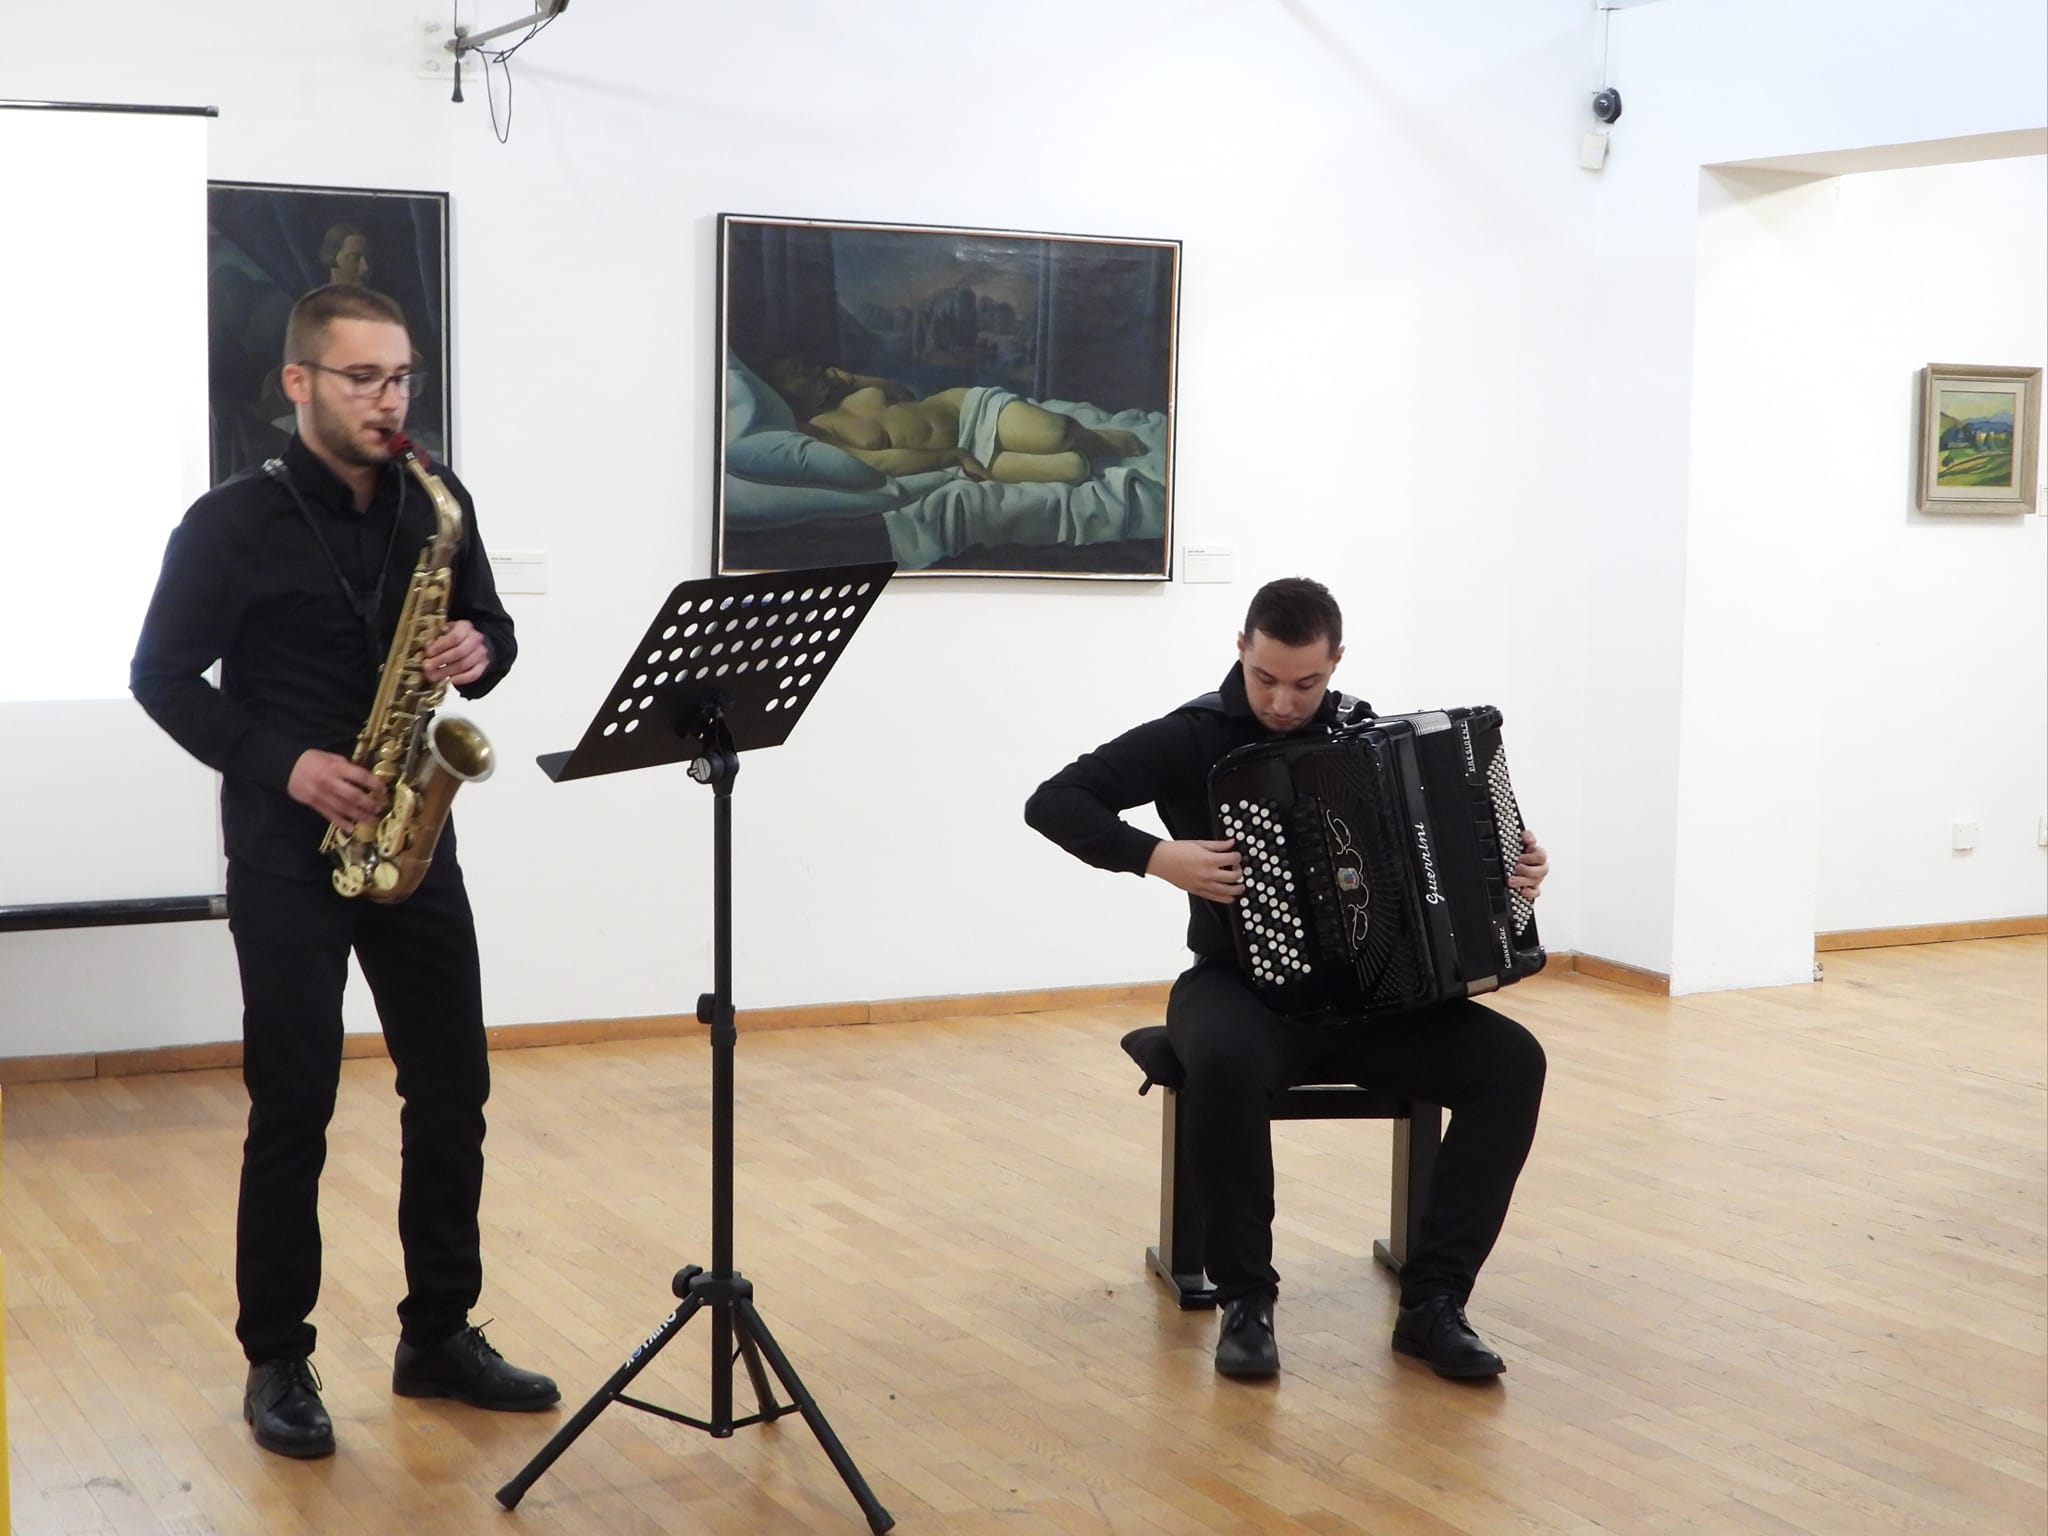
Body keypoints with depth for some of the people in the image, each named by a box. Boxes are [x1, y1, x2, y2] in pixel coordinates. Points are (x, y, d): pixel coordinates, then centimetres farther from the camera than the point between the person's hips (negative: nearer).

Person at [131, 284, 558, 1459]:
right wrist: (276, 764, -16)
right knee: (294, 1107, -2)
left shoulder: (437, 503, 5)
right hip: (286, 847, -5)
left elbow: (491, 628, 14)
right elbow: (161, 675, -4)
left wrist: (480, 652, -10)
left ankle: (439, 1336, 20)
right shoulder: (233, 523, -8)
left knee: (452, 1088, 7)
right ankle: (279, 1362, 10)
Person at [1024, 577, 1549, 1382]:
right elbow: (1053, 802, -11)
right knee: (1226, 1061, -39)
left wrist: (1512, 867, -4)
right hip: (1244, 987, -4)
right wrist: (1157, 856, -24)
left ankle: (1432, 1301, -16)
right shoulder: (1193, 738, -6)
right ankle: (1245, 1299, -21)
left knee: (1511, 1060, -19)